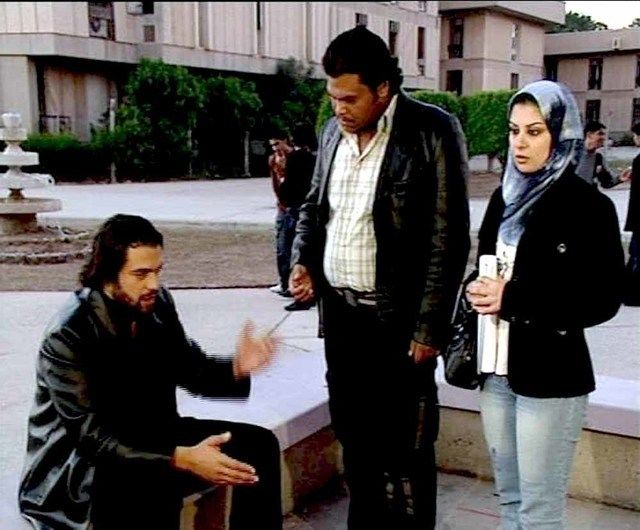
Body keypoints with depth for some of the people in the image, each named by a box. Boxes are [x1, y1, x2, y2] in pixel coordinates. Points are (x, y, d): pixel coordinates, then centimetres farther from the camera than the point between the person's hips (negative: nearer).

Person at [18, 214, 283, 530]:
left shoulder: (158, 305, -6)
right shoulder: (67, 335, -24)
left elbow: (189, 370, 6)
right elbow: (92, 436, -27)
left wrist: (236, 368, -17)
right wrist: (181, 458, -34)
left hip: (153, 437, 7)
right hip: (83, 462, -6)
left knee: (258, 444, -6)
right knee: (151, 492, -39)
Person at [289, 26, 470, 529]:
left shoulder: (433, 131, -12)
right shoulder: (334, 131, 7)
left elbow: (448, 239, -13)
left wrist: (429, 328, -15)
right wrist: (303, 261, 1)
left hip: (397, 319, -6)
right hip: (339, 309, 6)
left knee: (405, 450, 4)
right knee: (353, 435, 17)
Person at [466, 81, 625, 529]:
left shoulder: (589, 205, -10)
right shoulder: (505, 197, 10)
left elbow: (603, 299, -13)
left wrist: (513, 300, -19)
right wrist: (479, 293, -5)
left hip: (551, 376, -6)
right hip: (497, 370, 6)